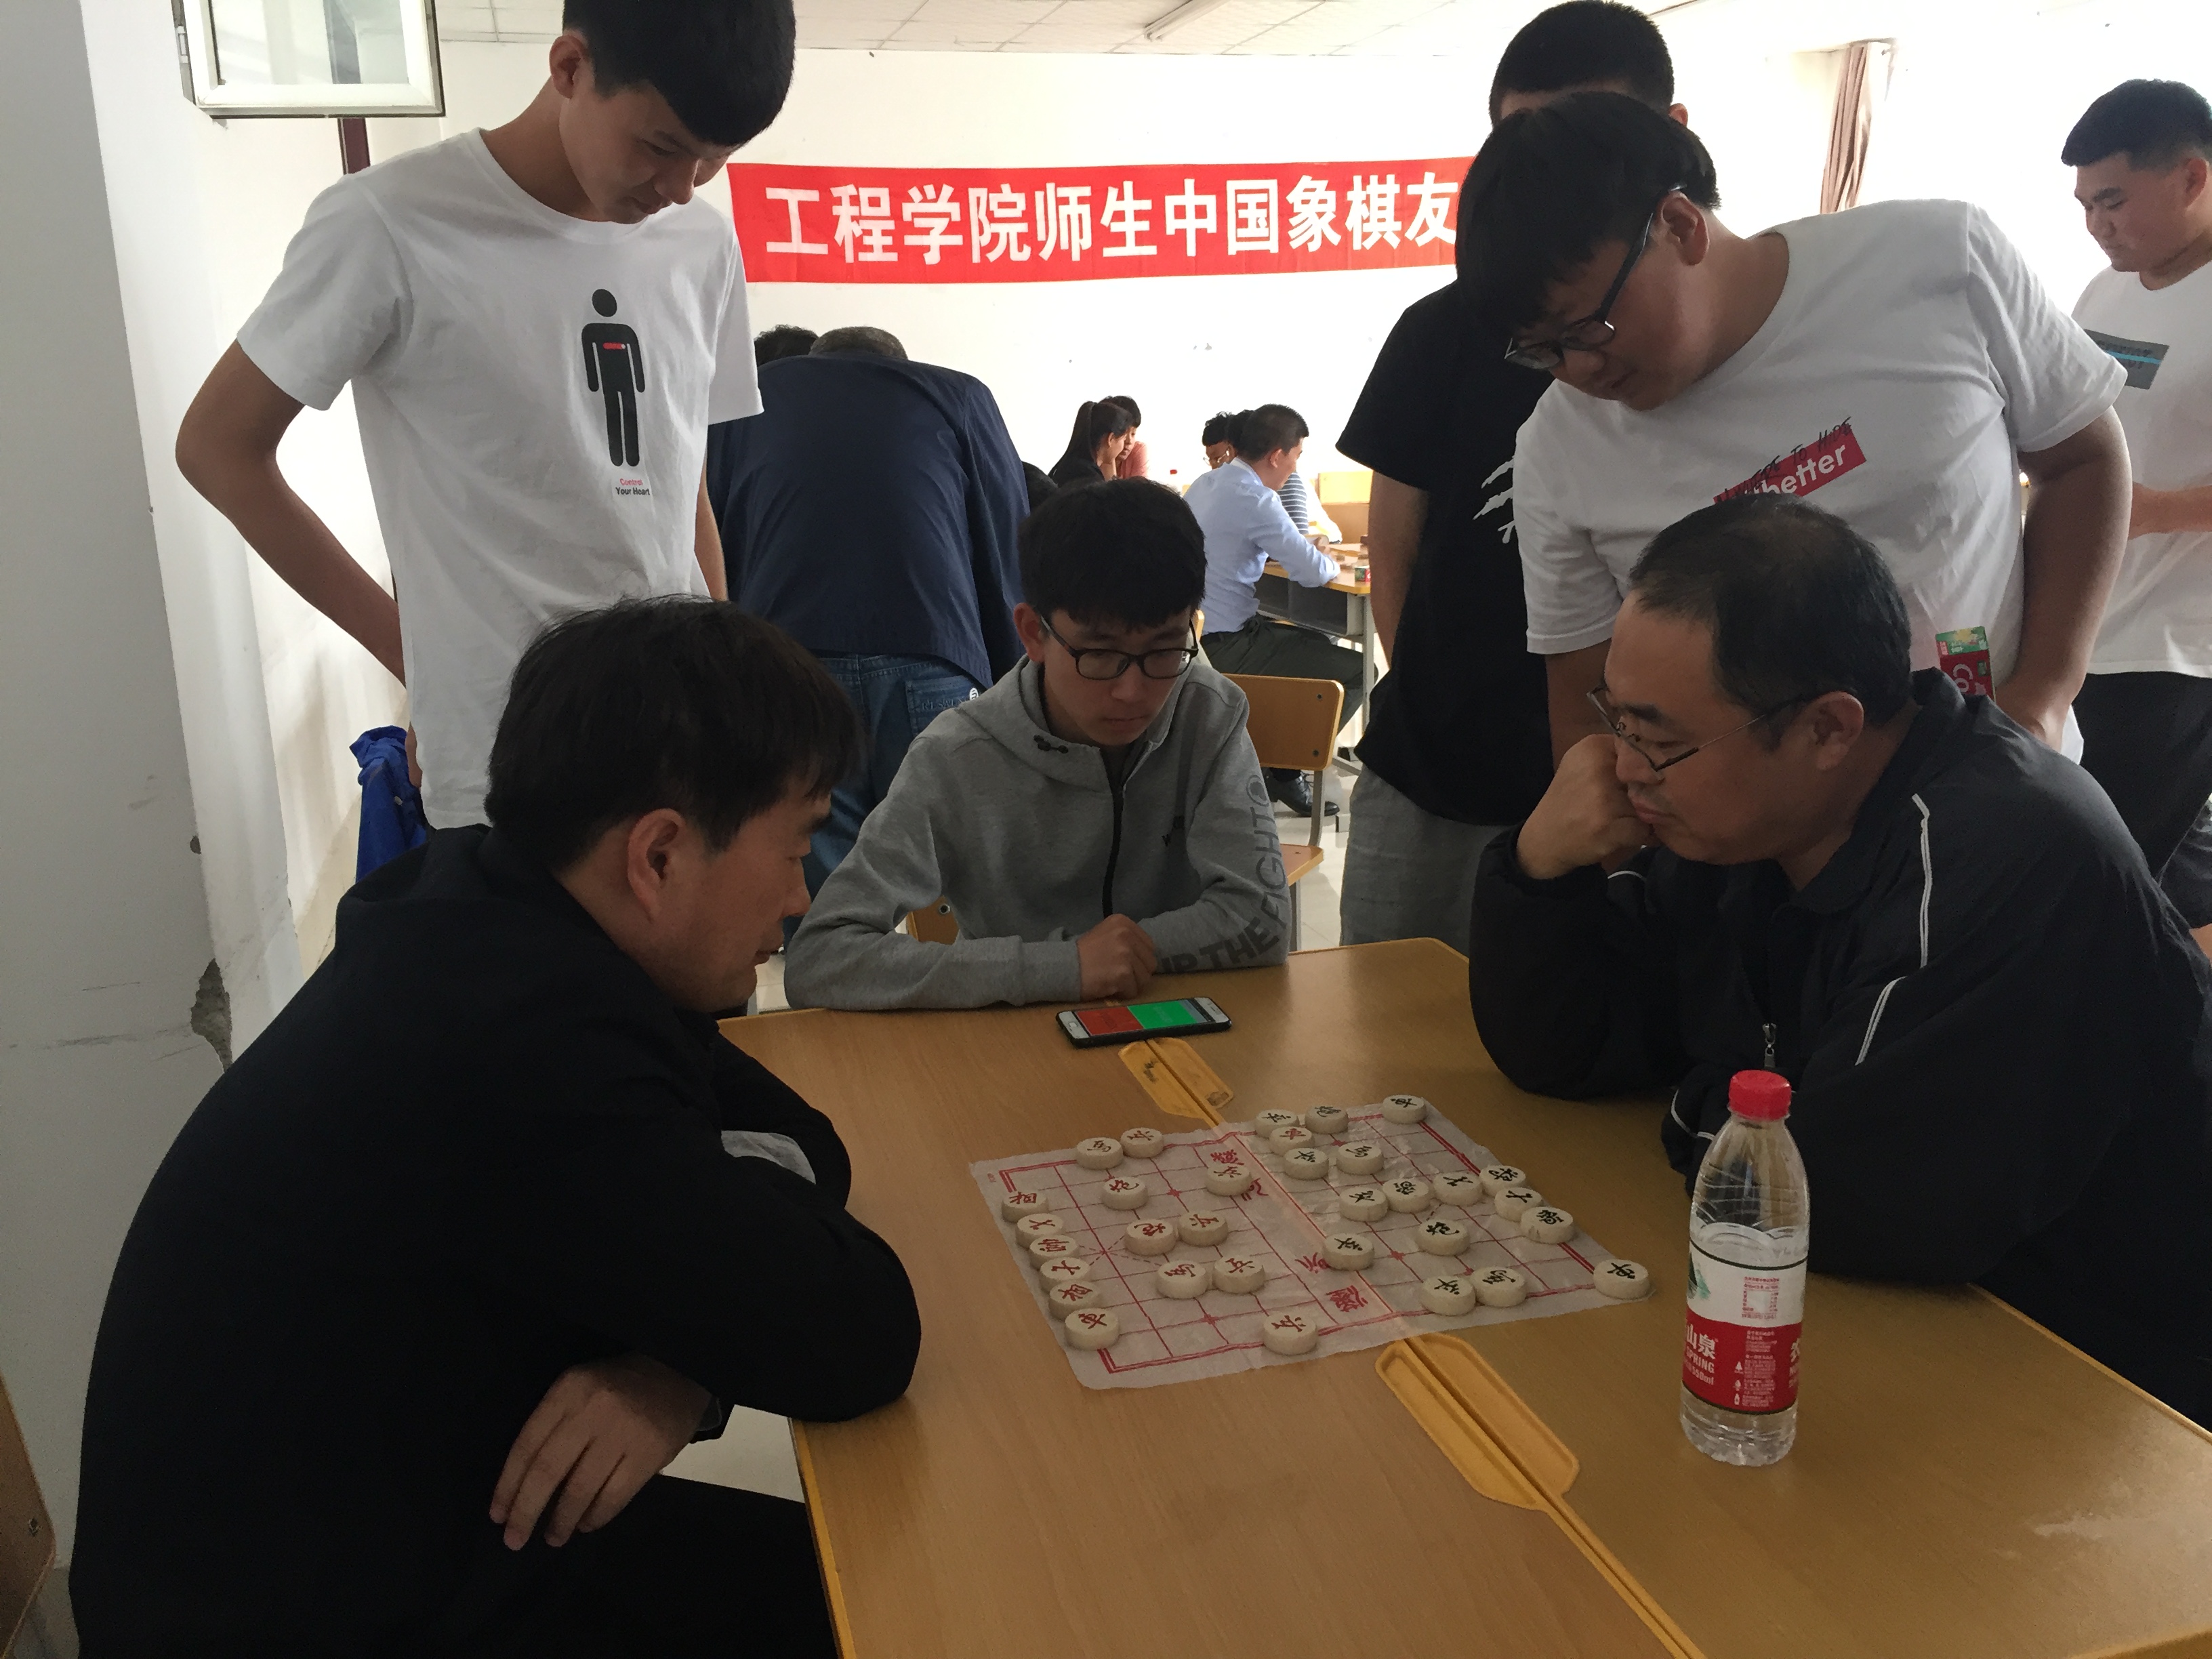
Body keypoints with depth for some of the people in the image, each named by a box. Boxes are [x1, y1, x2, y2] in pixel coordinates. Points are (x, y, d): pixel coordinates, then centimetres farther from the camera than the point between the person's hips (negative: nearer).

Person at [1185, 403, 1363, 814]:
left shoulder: (1205, 483, 10)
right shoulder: (1253, 499, -19)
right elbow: (1313, 573, -19)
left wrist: (1311, 552, 14)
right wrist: (1331, 564, 5)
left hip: (1195, 630, 10)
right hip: (1227, 646, -10)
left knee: (1319, 643, 28)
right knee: (1357, 671, -6)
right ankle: (1285, 771, 6)